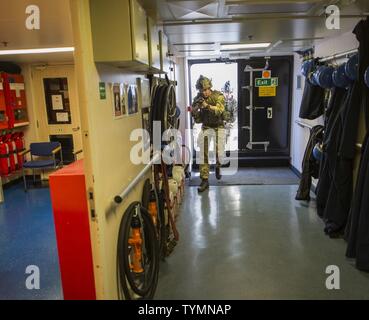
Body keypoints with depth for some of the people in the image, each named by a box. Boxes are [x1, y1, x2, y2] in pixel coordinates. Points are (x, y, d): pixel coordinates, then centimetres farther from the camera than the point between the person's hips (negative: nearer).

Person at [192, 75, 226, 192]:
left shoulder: (218, 96, -12)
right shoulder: (198, 99, -4)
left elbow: (220, 110, -32)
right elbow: (198, 120, -1)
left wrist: (207, 105, -46)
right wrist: (194, 111, -22)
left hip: (218, 127, -2)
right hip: (206, 127, 2)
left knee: (219, 153, -7)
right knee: (203, 153, -11)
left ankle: (217, 166, 30)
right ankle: (204, 180, -6)